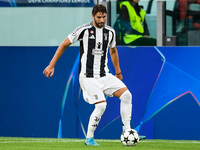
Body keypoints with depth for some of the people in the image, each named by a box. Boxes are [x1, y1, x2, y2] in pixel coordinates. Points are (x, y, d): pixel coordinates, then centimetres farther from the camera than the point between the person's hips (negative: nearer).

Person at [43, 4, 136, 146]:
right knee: (101, 105, -20)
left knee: (126, 95, -11)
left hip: (104, 75, 6)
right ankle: (89, 138, -2)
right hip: (88, 77, -5)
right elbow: (64, 45, 0)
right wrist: (51, 65, -1)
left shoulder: (110, 32, 6)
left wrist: (118, 72, 31)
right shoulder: (83, 30, -9)